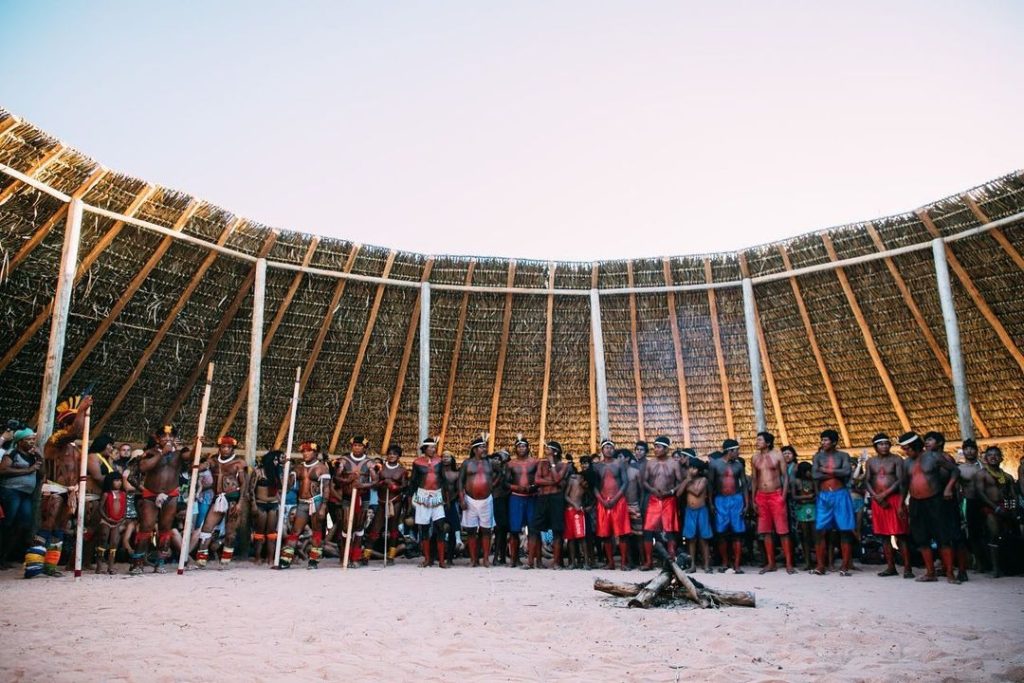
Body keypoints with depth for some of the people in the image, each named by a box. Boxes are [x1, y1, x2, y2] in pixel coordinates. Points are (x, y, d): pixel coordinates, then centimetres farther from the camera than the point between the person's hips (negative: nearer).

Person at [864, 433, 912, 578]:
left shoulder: (897, 459, -1)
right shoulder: (871, 461, 11)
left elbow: (900, 481, -9)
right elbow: (867, 481, 6)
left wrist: (884, 494, -15)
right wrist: (876, 496, -9)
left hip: (894, 499, -4)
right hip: (877, 501, 4)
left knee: (900, 535, -7)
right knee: (884, 535, 7)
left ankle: (907, 568, -5)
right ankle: (891, 567, 13)